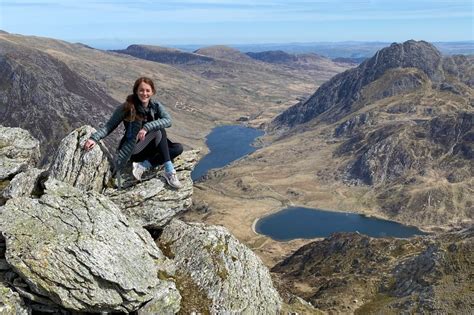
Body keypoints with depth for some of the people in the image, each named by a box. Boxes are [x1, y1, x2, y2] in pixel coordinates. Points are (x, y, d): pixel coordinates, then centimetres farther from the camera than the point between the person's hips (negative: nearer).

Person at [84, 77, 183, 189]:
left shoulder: (156, 106, -3)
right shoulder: (127, 107, -13)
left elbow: (168, 120, -21)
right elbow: (110, 126, -11)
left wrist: (147, 127, -35)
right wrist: (94, 138, -28)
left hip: (151, 147, 5)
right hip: (134, 149, -5)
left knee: (178, 148, -18)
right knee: (159, 131, -28)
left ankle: (143, 166, -23)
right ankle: (169, 171, -29)